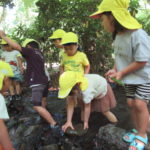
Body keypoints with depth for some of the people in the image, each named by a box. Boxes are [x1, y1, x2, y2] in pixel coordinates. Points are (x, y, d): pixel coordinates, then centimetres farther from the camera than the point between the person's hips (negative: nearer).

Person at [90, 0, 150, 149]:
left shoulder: (138, 35, -28)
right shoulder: (118, 36, -3)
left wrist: (122, 72, -19)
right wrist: (115, 69, -7)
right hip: (130, 78, 7)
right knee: (131, 103, 9)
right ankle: (137, 130, 27)